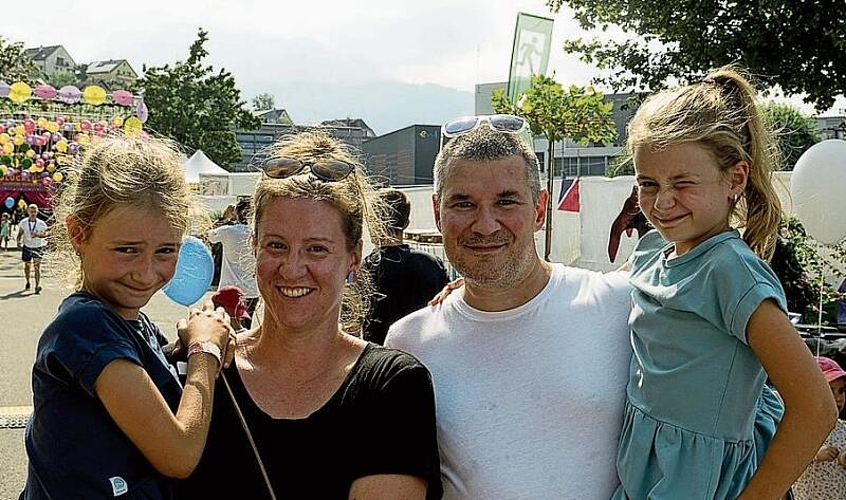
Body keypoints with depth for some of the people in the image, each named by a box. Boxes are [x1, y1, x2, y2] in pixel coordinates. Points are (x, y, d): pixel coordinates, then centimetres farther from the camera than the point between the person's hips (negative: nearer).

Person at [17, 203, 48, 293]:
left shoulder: (41, 223, -6)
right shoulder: (23, 223, -2)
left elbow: (45, 233, -3)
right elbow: (20, 234, 5)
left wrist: (38, 235, -22)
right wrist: (19, 242, -12)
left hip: (38, 247, -2)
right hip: (27, 246, 2)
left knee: (37, 266, -15)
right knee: (27, 265, 15)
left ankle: (38, 286, -24)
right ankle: (27, 282, 39)